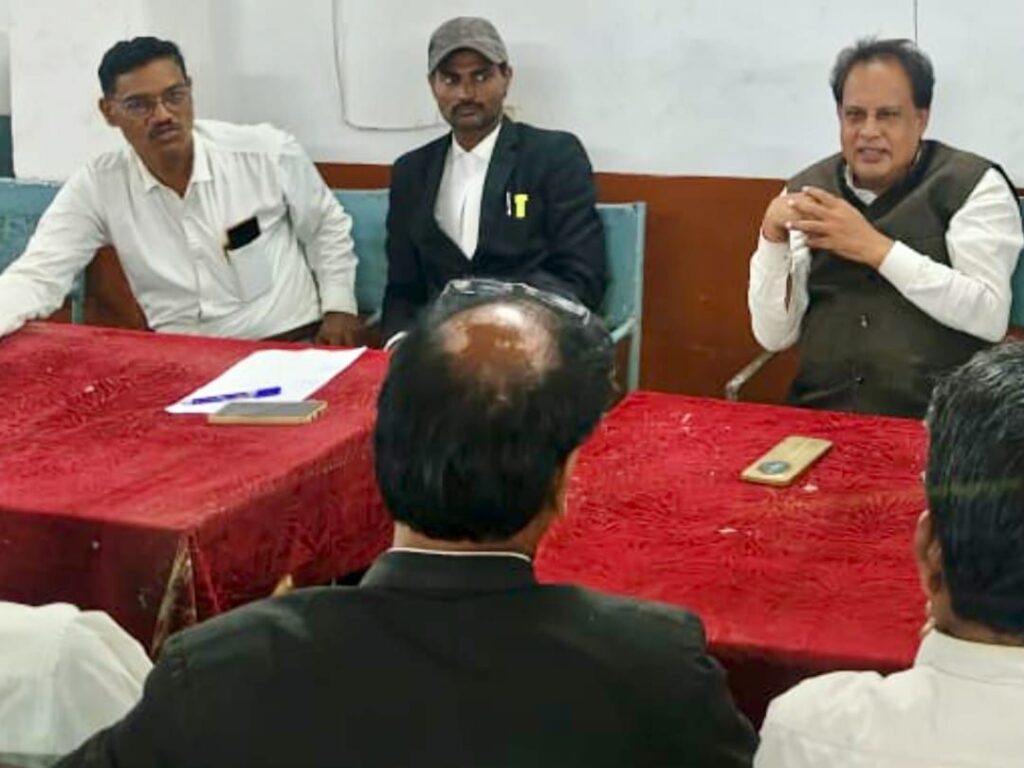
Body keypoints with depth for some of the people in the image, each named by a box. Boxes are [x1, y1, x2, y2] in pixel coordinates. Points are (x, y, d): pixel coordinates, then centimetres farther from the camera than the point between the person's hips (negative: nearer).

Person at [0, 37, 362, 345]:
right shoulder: (96, 187, -5)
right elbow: (38, 275, -10)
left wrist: (338, 306, -1)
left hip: (290, 344, -1)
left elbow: (328, 227, 9)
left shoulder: (270, 152, -6)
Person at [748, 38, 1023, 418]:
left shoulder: (973, 185, 1)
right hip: (820, 416, 3)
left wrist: (874, 248, -12)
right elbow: (774, 335, 7)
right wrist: (772, 235, -7)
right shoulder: (807, 190, 11)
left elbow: (991, 318, -11)